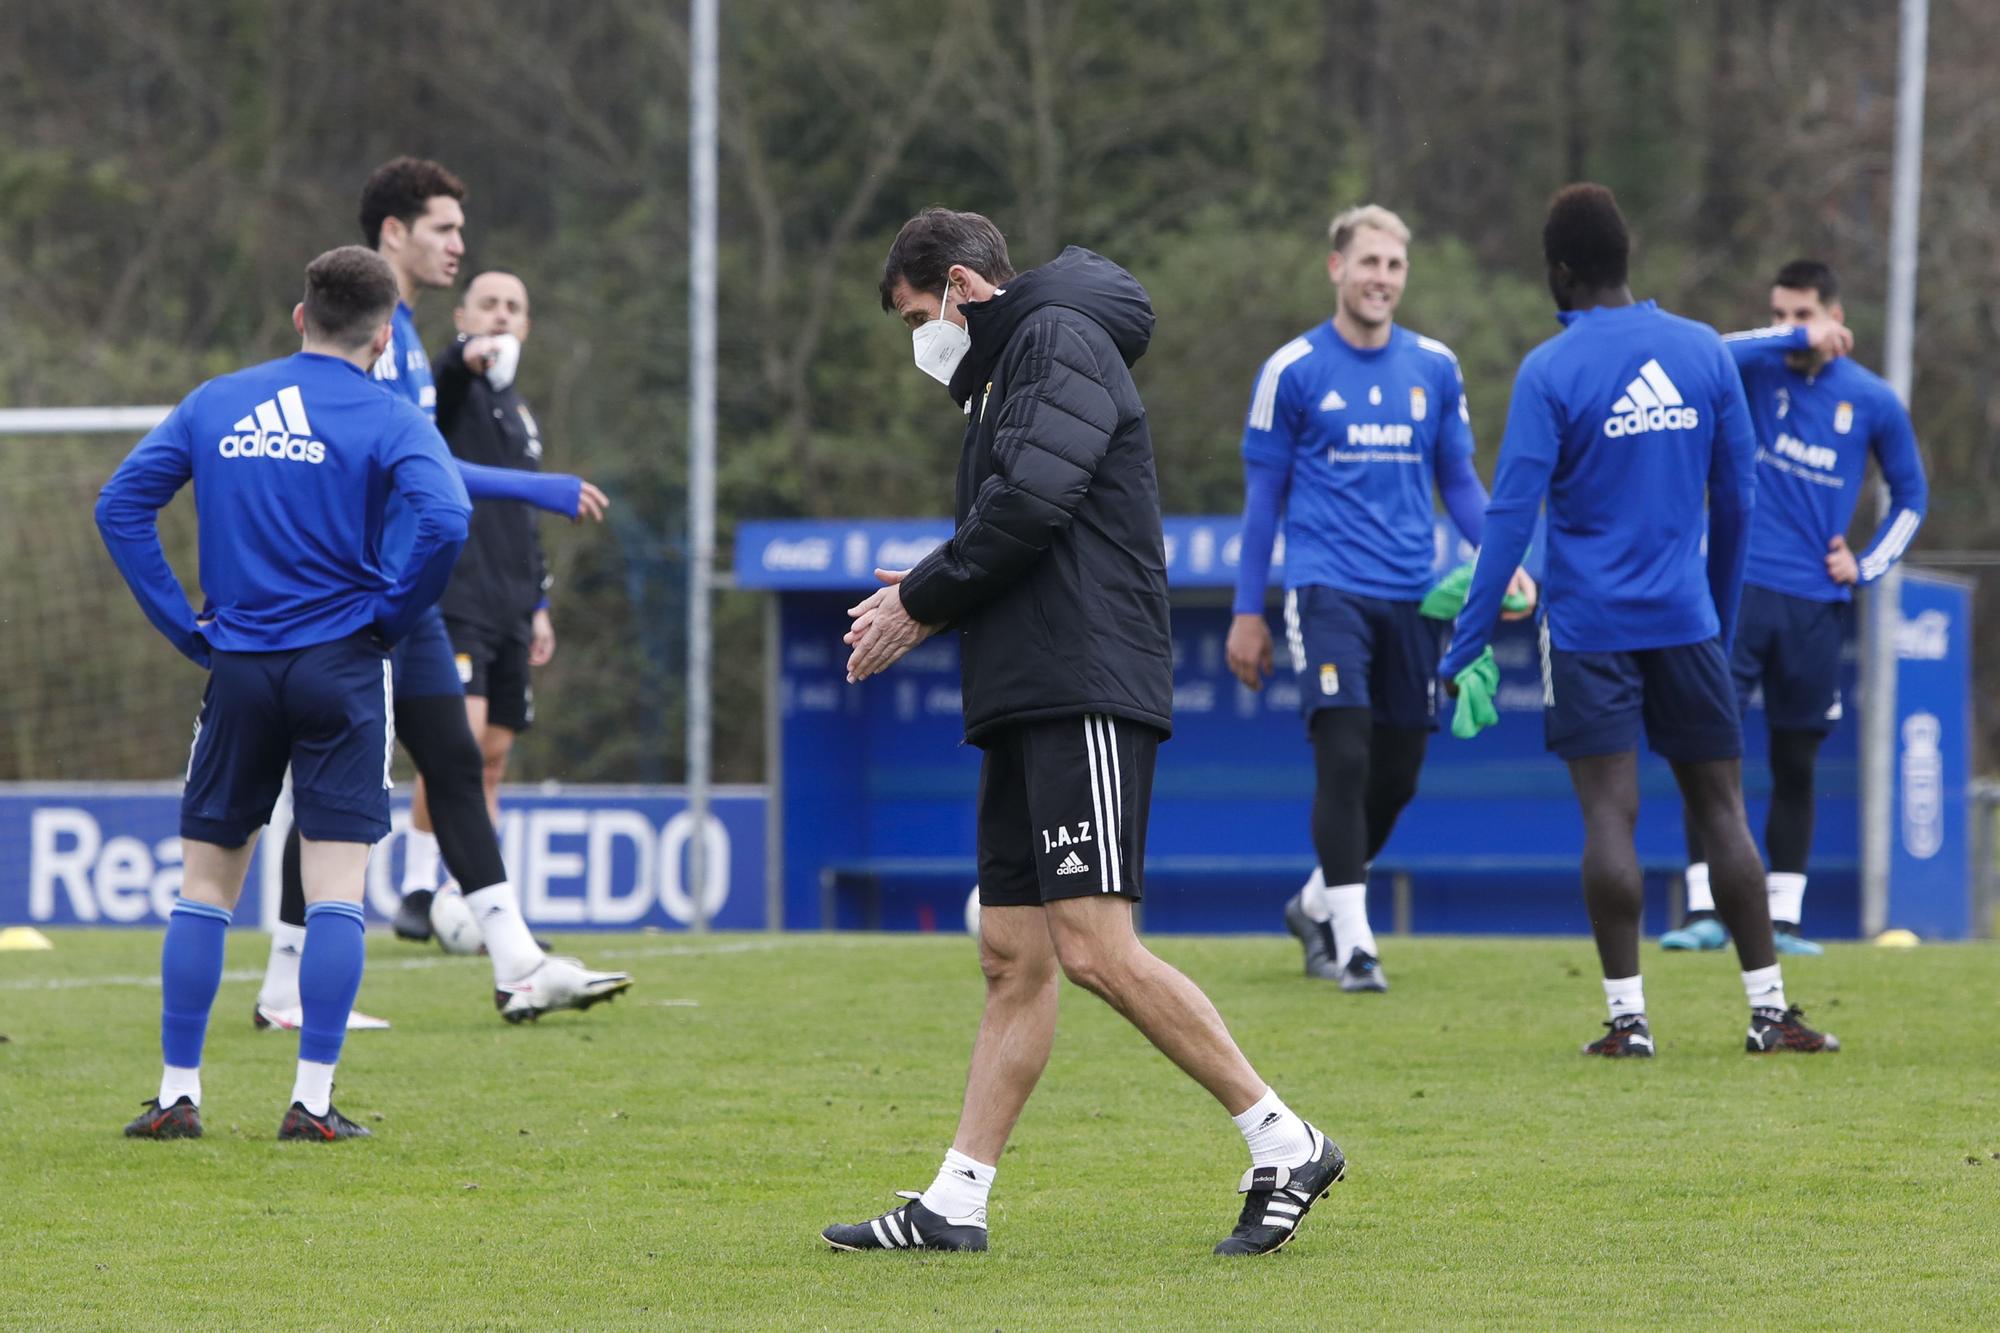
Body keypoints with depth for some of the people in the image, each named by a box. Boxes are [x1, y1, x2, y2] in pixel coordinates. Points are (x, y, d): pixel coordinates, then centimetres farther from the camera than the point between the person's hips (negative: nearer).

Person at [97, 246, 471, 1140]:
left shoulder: (213, 405, 8)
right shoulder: (387, 423, -4)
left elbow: (120, 505, 4)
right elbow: (445, 520, -21)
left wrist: (185, 626, 5)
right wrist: (391, 615, -6)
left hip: (238, 666, 3)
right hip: (341, 666, -3)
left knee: (205, 888, 11)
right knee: (335, 893, -1)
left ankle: (178, 1093, 8)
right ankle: (313, 1101, -6)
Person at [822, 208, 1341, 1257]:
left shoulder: (1061, 339, -5)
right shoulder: (1002, 376, 26)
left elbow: (1030, 504, -17)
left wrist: (923, 601, -6)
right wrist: (927, 600, 7)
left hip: (1087, 693, -10)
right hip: (1024, 700, 10)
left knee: (1096, 950, -15)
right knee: (1012, 958, 8)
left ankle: (1286, 1147, -11)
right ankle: (956, 1203, 7)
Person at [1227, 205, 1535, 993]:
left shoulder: (1434, 367, 8)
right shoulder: (1293, 370, -1)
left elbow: (1458, 481, 15)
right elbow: (1264, 495, 4)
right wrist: (1248, 613, 3)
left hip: (1410, 595, 4)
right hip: (1327, 589, -4)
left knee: (1396, 776, 8)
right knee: (1344, 756, -16)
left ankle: (1317, 904, 31)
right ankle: (1352, 942, -10)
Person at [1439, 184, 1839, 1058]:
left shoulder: (1549, 372, -8)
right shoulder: (1704, 353, 5)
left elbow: (1511, 518, -11)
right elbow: (1737, 498, 10)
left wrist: (1465, 650, -8)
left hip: (1588, 625, -3)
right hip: (1686, 620, 3)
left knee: (1609, 815, -4)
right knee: (1721, 806, 8)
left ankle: (1628, 1017, -7)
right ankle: (1769, 1009, 8)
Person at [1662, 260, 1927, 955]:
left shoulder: (1872, 401, 4)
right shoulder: (1758, 371, 1)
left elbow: (1911, 495, 16)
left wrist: (1869, 567, 4)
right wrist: (1794, 342, -23)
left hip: (1816, 606, 1)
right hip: (1741, 586, -1)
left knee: (1796, 767, 7)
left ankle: (1783, 918, 13)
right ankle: (1705, 911, -10)